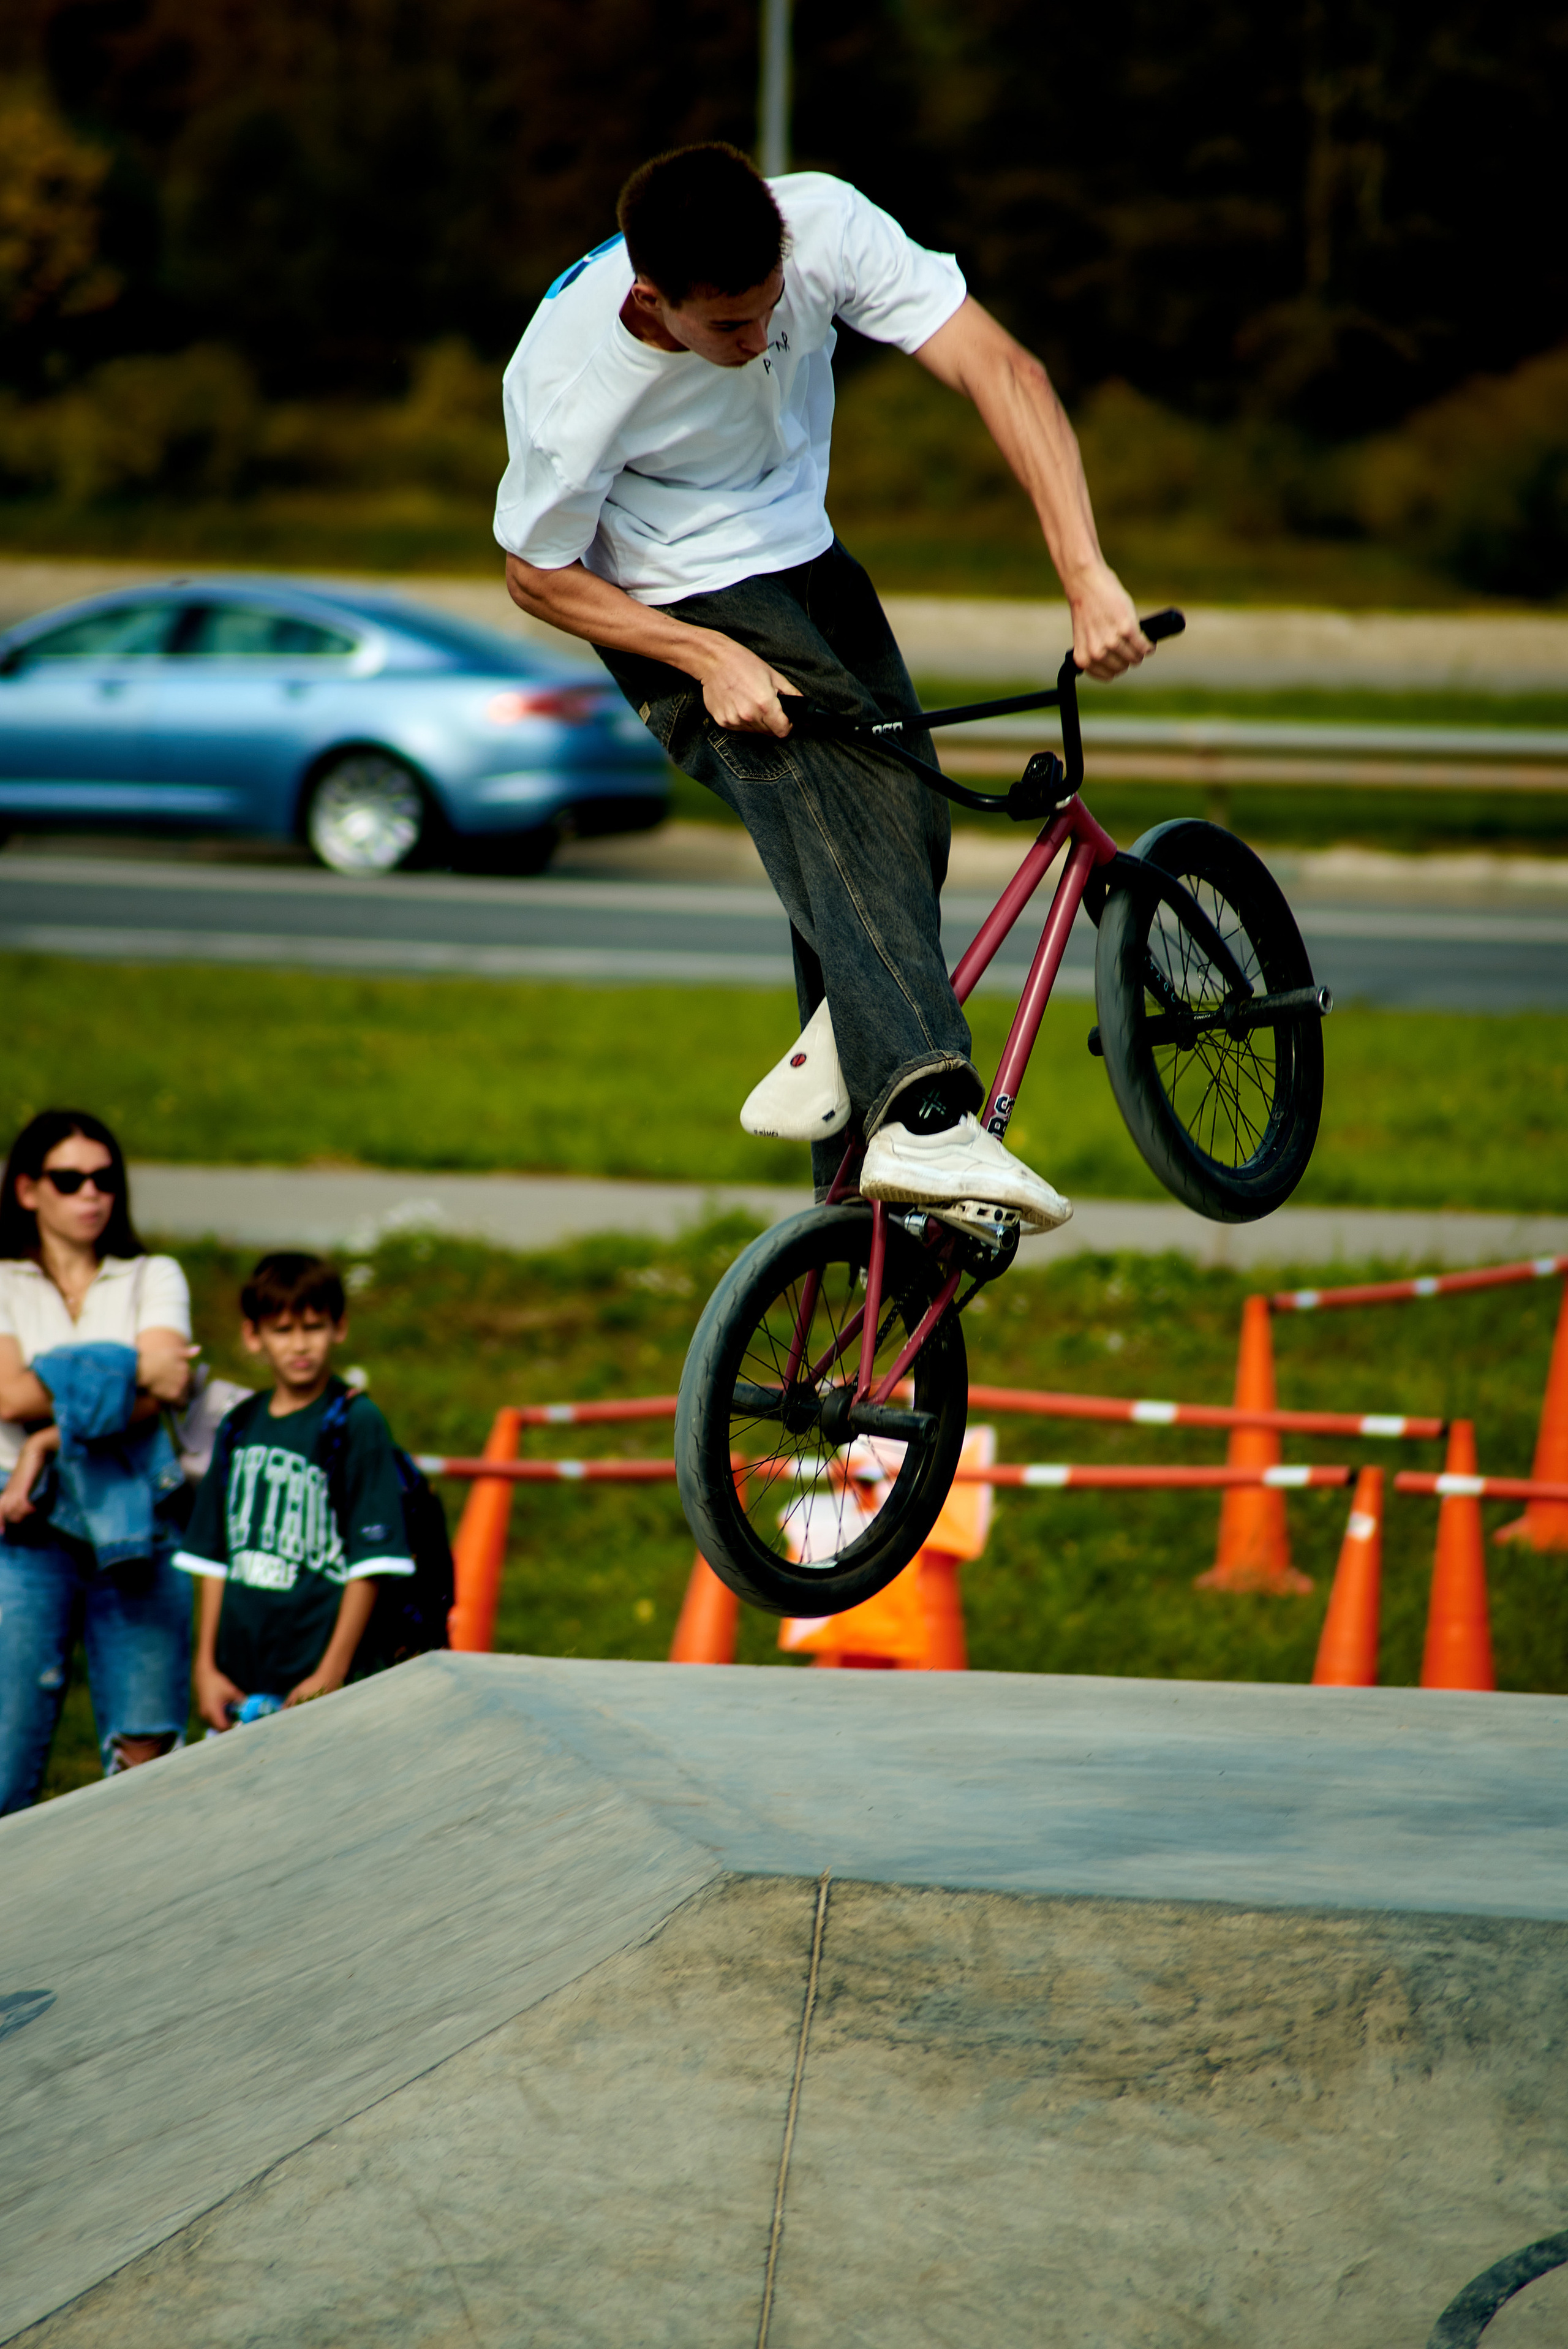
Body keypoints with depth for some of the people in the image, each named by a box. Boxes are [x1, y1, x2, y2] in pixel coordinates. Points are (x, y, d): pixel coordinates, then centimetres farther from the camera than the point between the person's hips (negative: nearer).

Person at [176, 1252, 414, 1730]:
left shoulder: (356, 1423, -4)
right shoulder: (239, 1428, 13)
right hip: (240, 1685, 5)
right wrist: (206, 1667, 11)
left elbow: (371, 1564, -7)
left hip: (315, 1681, -5)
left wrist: (331, 1676, -10)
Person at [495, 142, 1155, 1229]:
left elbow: (1002, 370, -31)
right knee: (846, 829, -25)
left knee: (907, 819, -2)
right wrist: (709, 659, -25)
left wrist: (1089, 578, -40)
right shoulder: (568, 377, -31)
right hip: (677, 603, -6)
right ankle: (928, 1120, -39)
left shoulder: (823, 227, -28)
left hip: (803, 557, 6)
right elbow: (538, 574, -14)